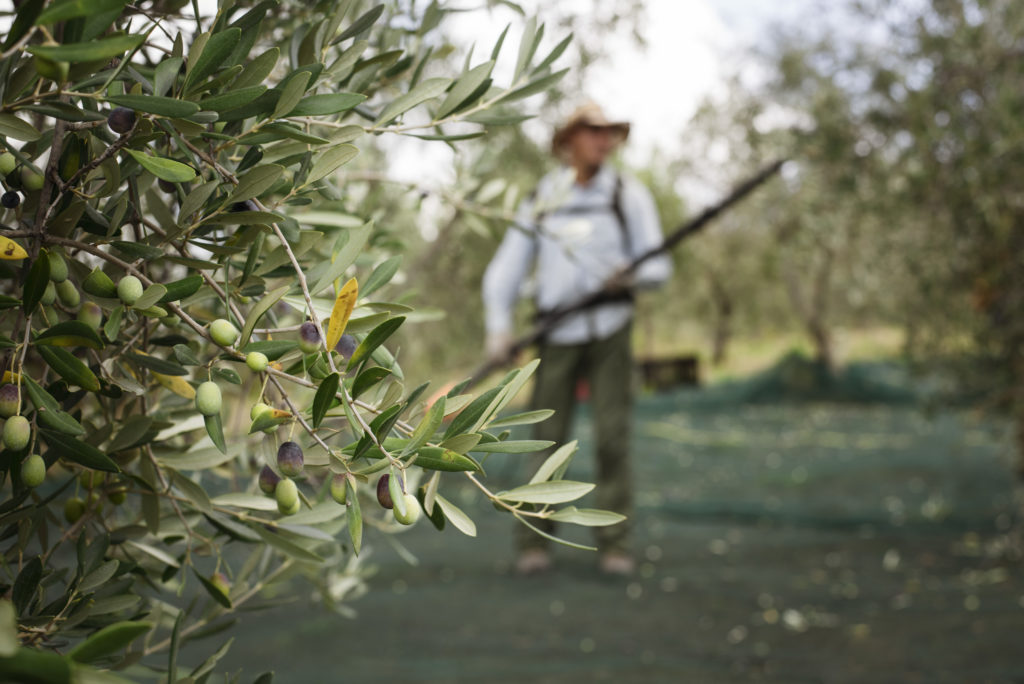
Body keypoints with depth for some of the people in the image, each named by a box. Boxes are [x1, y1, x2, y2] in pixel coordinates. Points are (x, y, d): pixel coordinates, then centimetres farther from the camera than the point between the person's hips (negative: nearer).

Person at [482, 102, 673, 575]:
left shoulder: (629, 195, 3)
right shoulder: (542, 199, 7)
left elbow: (659, 266, 1)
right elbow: (506, 269, 7)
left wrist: (631, 275, -22)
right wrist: (499, 328, -5)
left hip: (610, 330, -1)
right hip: (557, 335, 1)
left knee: (613, 438, -5)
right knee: (547, 438, -2)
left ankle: (614, 544, 2)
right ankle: (534, 543, 6)